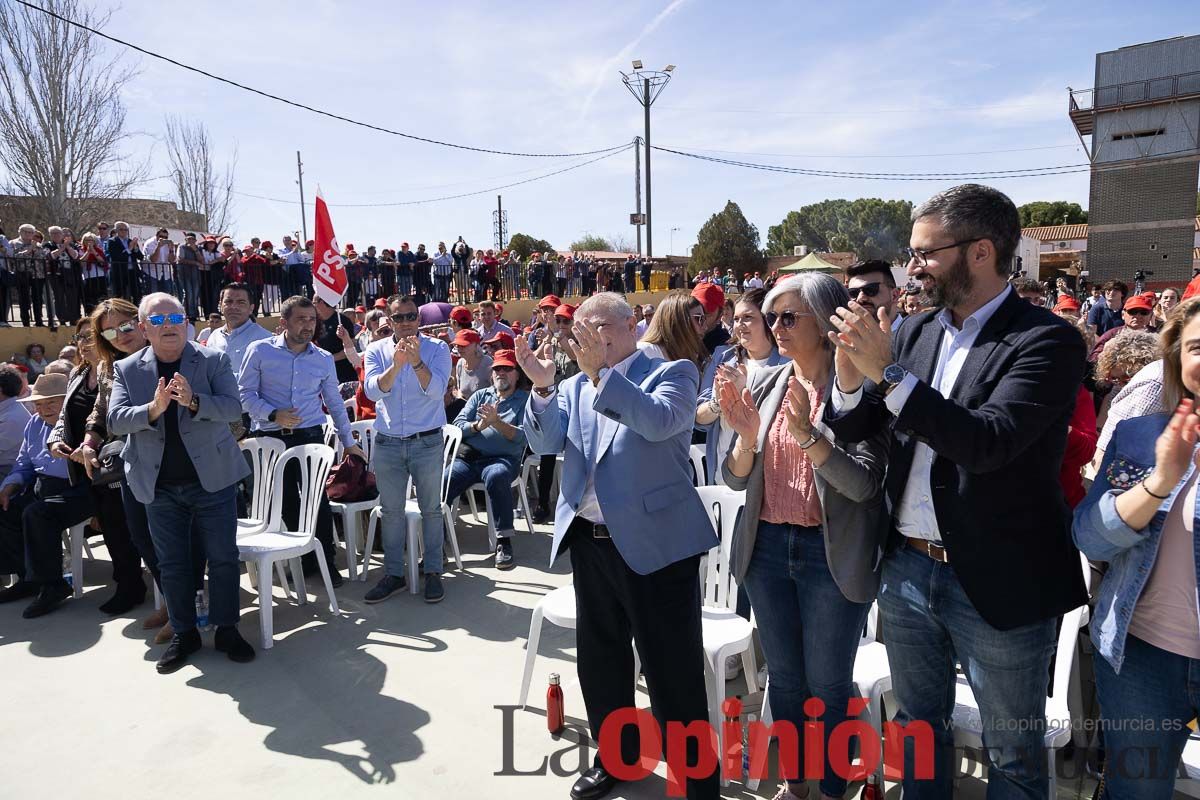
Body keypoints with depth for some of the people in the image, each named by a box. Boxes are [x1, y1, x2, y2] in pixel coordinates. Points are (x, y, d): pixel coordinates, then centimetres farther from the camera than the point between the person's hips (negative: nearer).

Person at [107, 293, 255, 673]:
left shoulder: (214, 360, -3)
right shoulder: (126, 369, 3)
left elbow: (233, 408, -13)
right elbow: (115, 420, -7)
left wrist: (193, 400, -30)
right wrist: (153, 408, -26)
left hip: (212, 478, -2)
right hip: (159, 485, 2)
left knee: (223, 557, 4)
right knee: (171, 563, 11)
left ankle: (226, 629, 19)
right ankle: (184, 634, 26)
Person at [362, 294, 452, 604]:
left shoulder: (436, 348, -4)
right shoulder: (376, 351, 1)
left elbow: (437, 390, -17)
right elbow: (373, 390, -14)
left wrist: (417, 362, -33)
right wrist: (396, 365, -31)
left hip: (427, 442, -2)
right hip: (387, 442, 2)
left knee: (431, 508, 6)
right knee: (391, 510, 9)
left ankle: (433, 571, 17)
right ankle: (393, 573, 21)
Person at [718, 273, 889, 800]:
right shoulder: (764, 383, 2)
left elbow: (863, 483, -19)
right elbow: (736, 479, 2)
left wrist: (806, 433, -33)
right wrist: (746, 435, -18)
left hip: (832, 554, -4)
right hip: (767, 546, 5)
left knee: (828, 685, 10)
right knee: (783, 676, 18)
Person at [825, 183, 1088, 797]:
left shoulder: (1046, 342, -13)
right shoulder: (915, 334, 4)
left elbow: (988, 442, -27)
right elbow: (851, 430, 6)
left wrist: (888, 373, -27)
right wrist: (851, 379, -14)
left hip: (999, 585, -5)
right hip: (907, 569, 6)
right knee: (919, 725, 24)